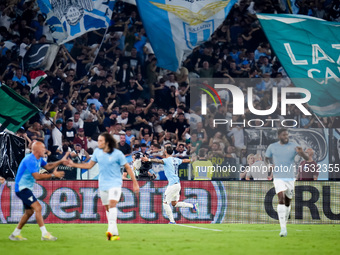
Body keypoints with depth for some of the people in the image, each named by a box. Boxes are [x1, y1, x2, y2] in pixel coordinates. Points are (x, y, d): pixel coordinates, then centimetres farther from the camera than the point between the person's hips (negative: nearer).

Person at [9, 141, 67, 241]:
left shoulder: (38, 159, 9)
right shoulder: (30, 160, -22)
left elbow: (48, 166, 17)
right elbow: (36, 176, -28)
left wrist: (61, 161, 6)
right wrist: (53, 175, -26)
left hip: (27, 188, 11)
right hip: (22, 188, -11)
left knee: (29, 211, 16)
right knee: (38, 207, -18)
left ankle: (15, 234, 24)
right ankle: (44, 234, -19)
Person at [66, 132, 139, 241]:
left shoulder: (117, 154, -11)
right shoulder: (97, 152, 3)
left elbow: (127, 167, -3)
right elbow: (89, 165, 14)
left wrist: (135, 183, -3)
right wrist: (73, 165, 6)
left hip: (115, 183, -6)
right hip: (103, 184, 6)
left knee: (112, 203, -24)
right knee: (107, 208, 7)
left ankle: (111, 230, -32)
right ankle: (115, 234, 14)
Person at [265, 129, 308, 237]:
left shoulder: (293, 146, -1)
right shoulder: (272, 147, 3)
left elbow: (306, 158, -9)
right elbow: (266, 159, 18)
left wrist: (301, 152, -32)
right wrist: (269, 166, -6)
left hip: (290, 178, 2)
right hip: (278, 178, -2)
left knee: (288, 202, 11)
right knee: (281, 200, -19)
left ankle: (284, 223, 33)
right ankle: (283, 228, -25)